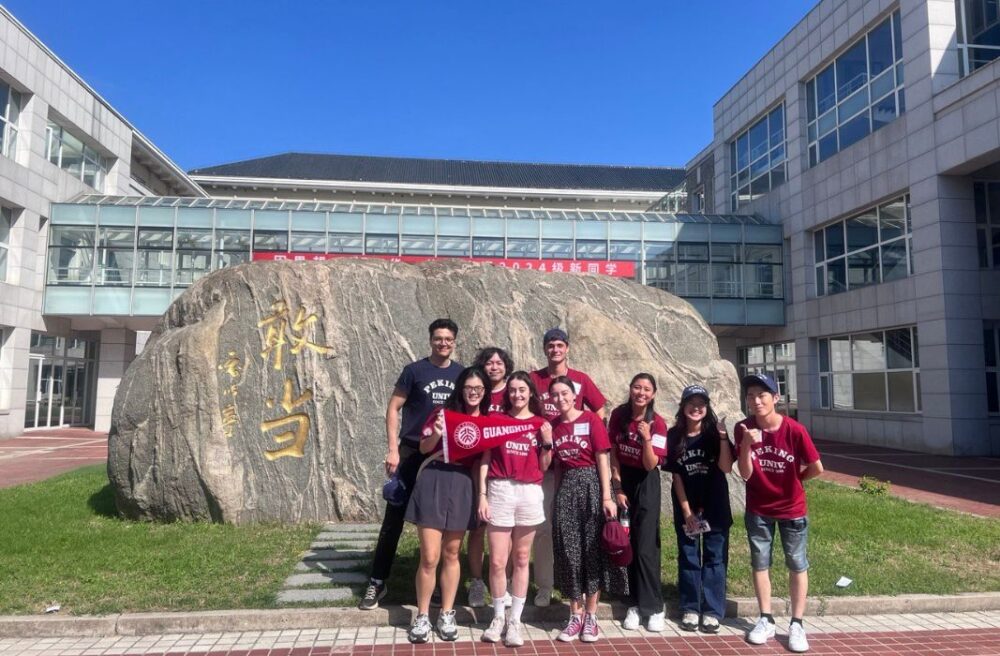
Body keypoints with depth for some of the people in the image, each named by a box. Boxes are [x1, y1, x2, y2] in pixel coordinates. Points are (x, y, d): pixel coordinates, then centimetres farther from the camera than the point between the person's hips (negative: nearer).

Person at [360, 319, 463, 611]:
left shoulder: (462, 374, 5)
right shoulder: (414, 370, -4)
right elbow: (393, 409, -4)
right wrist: (393, 449, -12)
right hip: (411, 452, -3)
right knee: (394, 516, 1)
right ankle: (377, 582, 12)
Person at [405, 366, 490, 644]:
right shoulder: (444, 413, 0)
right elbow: (423, 448, 0)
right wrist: (436, 434, -18)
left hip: (462, 486, 2)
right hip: (433, 482, -2)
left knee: (451, 554, 14)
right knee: (429, 557, -2)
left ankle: (447, 615, 26)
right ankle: (422, 616, 16)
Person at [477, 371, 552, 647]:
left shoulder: (541, 425, 6)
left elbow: (543, 467, 6)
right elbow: (485, 459, 3)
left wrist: (547, 442, -9)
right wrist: (482, 495, -3)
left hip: (530, 493, 1)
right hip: (500, 491, -1)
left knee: (521, 559, 9)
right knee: (497, 561, 0)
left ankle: (515, 620, 19)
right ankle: (498, 616, 20)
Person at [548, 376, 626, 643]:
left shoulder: (591, 419, -6)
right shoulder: (553, 427, 6)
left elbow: (602, 459, -8)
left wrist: (607, 496, -13)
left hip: (591, 485, -3)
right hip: (566, 488, 4)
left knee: (593, 550, 3)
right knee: (569, 552, 5)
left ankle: (591, 617, 15)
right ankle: (576, 616, 18)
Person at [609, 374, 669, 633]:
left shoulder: (657, 424, -16)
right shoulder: (618, 415, -7)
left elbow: (650, 465, -19)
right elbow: (613, 452, -1)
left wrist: (646, 439, -34)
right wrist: (617, 487, -4)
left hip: (646, 484, -3)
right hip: (622, 479, 3)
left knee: (645, 547, -4)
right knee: (626, 544, 7)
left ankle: (654, 606, 8)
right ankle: (635, 604, 18)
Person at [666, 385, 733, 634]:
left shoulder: (714, 432, -7)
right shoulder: (674, 436, -6)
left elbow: (726, 468, -15)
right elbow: (676, 476, -3)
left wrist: (723, 438, -26)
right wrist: (686, 511, -6)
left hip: (715, 505, 0)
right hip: (686, 505, 0)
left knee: (715, 557, 3)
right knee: (688, 556, 6)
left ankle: (712, 611, 12)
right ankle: (690, 609, 17)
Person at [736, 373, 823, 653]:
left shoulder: (795, 430, -22)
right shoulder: (744, 428, -15)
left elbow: (817, 468, -10)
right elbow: (745, 474, -18)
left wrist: (794, 480, 5)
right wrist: (747, 444, -33)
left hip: (792, 509, -1)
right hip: (758, 509, 2)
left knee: (797, 565, 8)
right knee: (759, 563, 9)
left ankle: (797, 624, 20)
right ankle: (766, 620, 23)